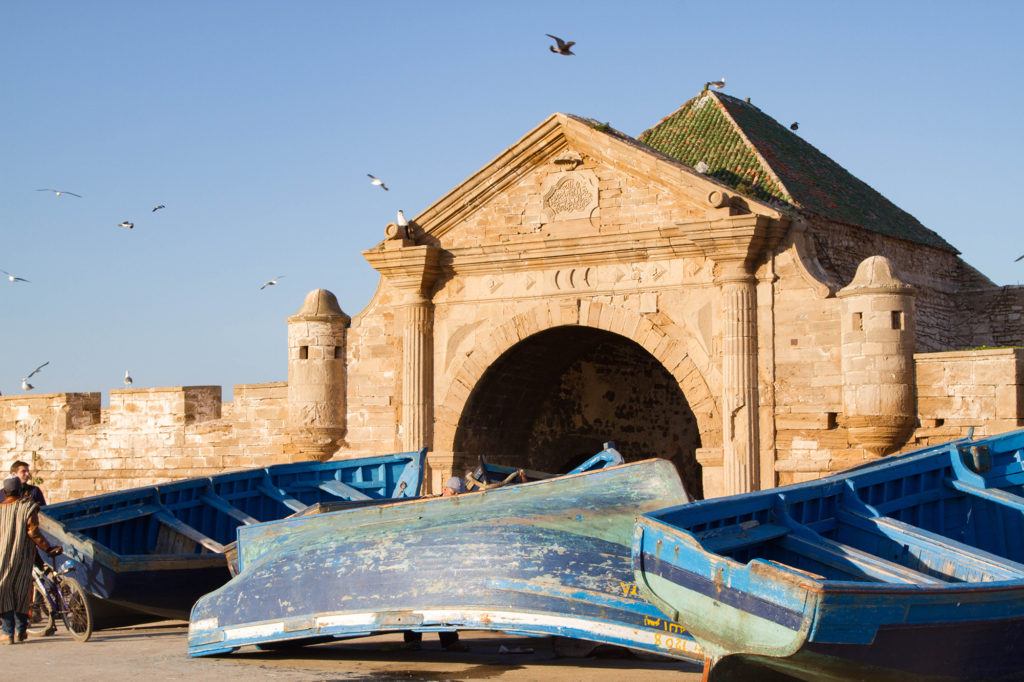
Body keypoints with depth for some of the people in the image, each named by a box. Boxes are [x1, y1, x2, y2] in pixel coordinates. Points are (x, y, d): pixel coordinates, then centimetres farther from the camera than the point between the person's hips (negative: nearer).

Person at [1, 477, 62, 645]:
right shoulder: (28, 507, -4)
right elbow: (33, 533, -10)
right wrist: (48, 549, -4)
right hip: (23, 557, 1)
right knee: (21, 593, 11)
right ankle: (20, 632, 16)